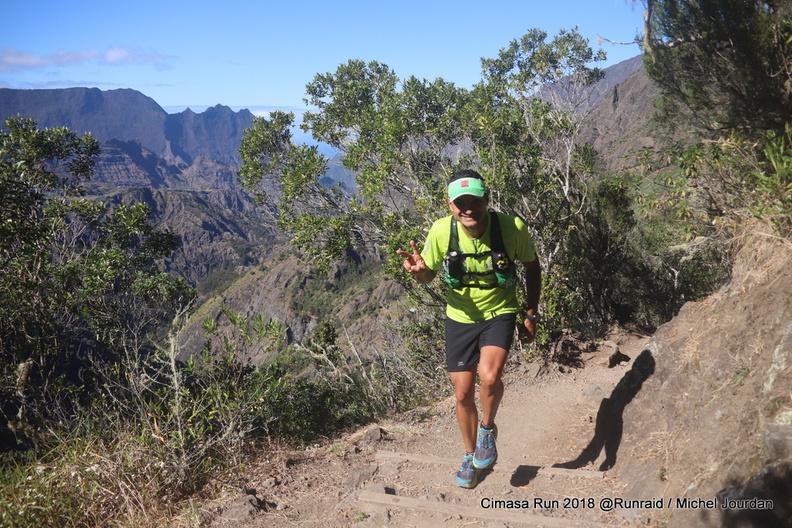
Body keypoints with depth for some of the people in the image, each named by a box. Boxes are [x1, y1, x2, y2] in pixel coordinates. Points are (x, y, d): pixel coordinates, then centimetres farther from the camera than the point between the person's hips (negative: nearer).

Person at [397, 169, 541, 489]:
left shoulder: (512, 228, -21)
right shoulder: (441, 231, -19)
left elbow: (532, 267, -2)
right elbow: (429, 275, -3)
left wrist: (531, 314, -1)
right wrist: (418, 271, -27)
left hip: (500, 314, -2)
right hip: (461, 318, 2)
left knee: (489, 376, -27)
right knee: (463, 394, 7)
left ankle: (487, 430, 5)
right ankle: (470, 456, 34)